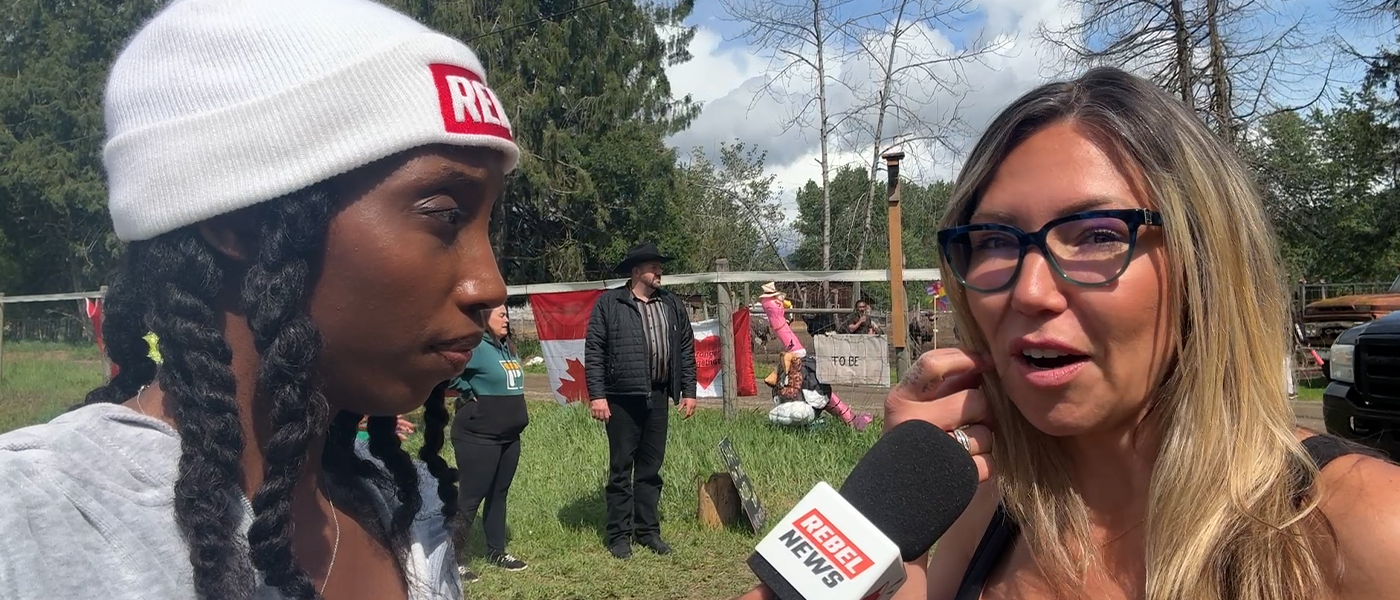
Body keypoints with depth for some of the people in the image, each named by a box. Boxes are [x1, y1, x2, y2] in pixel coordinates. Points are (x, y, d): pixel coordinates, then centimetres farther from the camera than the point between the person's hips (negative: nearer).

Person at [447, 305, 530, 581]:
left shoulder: (508, 347, 10)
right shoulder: (476, 346, -16)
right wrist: (470, 394, -15)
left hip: (509, 435, 9)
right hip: (478, 436, -8)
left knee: (499, 494, 16)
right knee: (470, 496, -4)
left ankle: (497, 551, 28)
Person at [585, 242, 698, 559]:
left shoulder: (672, 305, 11)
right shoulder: (609, 303, -3)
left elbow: (686, 350, 14)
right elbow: (593, 351, -5)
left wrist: (688, 392, 9)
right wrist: (597, 395, -11)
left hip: (657, 397, 4)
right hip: (622, 398, -4)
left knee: (651, 467, 11)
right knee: (621, 467, 4)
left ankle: (648, 530, 21)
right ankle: (619, 534, 13)